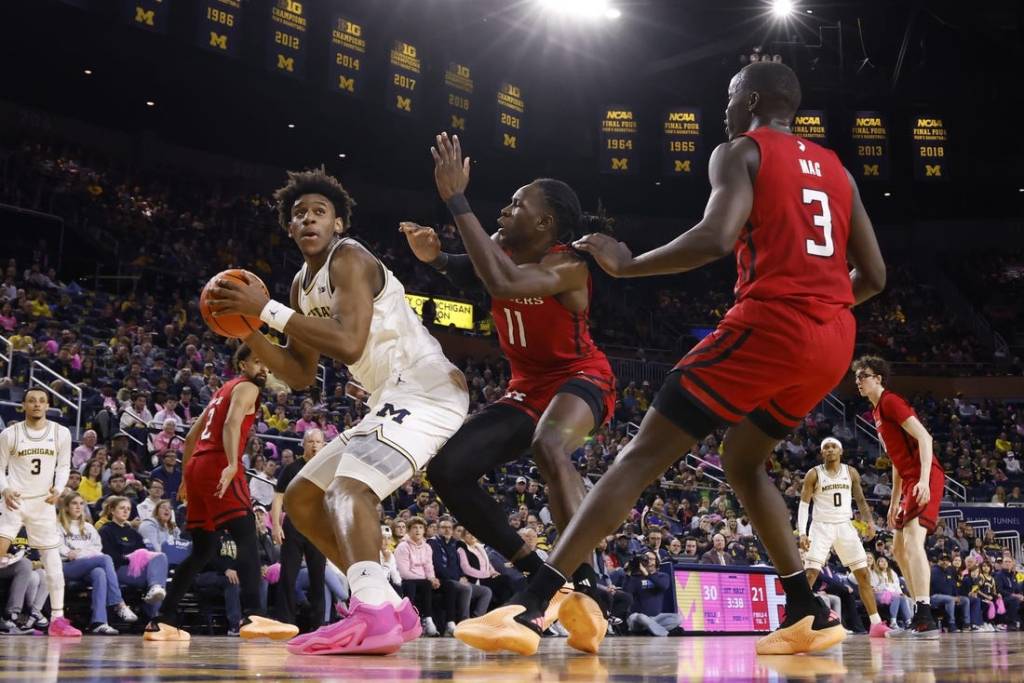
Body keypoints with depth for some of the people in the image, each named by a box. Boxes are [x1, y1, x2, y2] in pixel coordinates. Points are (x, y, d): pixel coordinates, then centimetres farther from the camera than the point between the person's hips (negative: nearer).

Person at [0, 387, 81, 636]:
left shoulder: (61, 433, 0)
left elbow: (64, 466, 8)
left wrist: (58, 489, -10)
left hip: (44, 502, 2)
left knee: (53, 558, 0)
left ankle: (57, 619, 6)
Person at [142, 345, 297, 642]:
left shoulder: (223, 390, 28)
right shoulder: (246, 388, 2)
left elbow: (192, 436, 31)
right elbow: (232, 423, -18)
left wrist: (187, 477, 36)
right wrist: (232, 464, -30)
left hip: (198, 466, 9)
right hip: (218, 465, -9)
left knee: (204, 550, 14)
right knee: (248, 538, -17)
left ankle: (162, 622, 15)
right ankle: (252, 616, -33)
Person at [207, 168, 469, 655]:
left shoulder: (349, 259, -12)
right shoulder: (302, 284, 16)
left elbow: (349, 343, -28)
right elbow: (301, 376, 20)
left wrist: (269, 310, -23)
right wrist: (248, 331, 6)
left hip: (427, 391, -10)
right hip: (394, 399, 10)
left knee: (348, 487, -31)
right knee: (300, 500, 13)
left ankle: (373, 614, -49)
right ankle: (389, 607, 11)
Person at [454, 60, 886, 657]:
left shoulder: (740, 152, 3)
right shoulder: (836, 169, 23)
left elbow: (716, 237, -16)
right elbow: (874, 276, 20)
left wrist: (627, 264, -4)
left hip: (771, 323, -7)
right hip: (834, 339, 7)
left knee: (643, 456, -7)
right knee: (743, 461, 27)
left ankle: (530, 608, -14)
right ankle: (810, 615, 20)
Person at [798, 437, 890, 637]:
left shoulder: (851, 473, 6)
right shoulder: (814, 474, -3)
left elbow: (860, 500, 12)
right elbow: (804, 504, -5)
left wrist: (869, 521, -5)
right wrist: (802, 533, -16)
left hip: (845, 527, 3)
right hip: (821, 527, -3)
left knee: (863, 574, 1)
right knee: (809, 575, -14)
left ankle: (876, 624, 7)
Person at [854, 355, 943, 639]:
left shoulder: (890, 401, -7)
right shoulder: (878, 411, 22)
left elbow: (924, 437, -18)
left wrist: (924, 480, -28)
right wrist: (894, 502, 25)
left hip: (924, 478, -11)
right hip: (910, 481, 11)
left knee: (912, 541, -23)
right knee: (899, 548, 14)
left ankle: (925, 619, -30)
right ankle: (919, 619, 18)